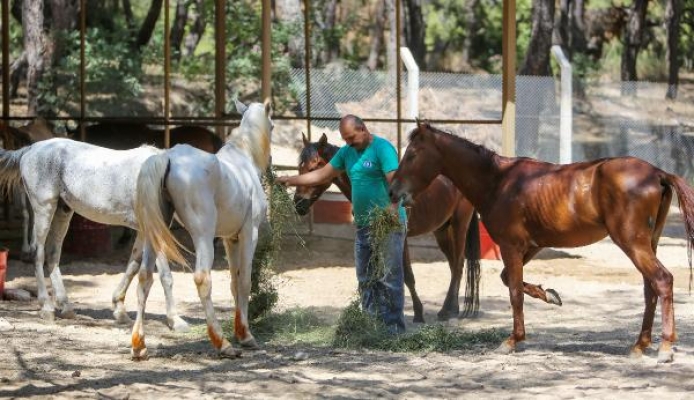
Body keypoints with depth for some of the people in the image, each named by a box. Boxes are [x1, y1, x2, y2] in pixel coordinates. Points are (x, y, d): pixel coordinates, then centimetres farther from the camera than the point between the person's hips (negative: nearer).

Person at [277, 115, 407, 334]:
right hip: (363, 225, 9)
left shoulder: (382, 148, -12)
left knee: (389, 277, -8)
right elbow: (322, 175, 19)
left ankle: (395, 327, -5)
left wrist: (391, 213, -35)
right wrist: (290, 180, 13)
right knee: (366, 279, 12)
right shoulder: (347, 152, 13)